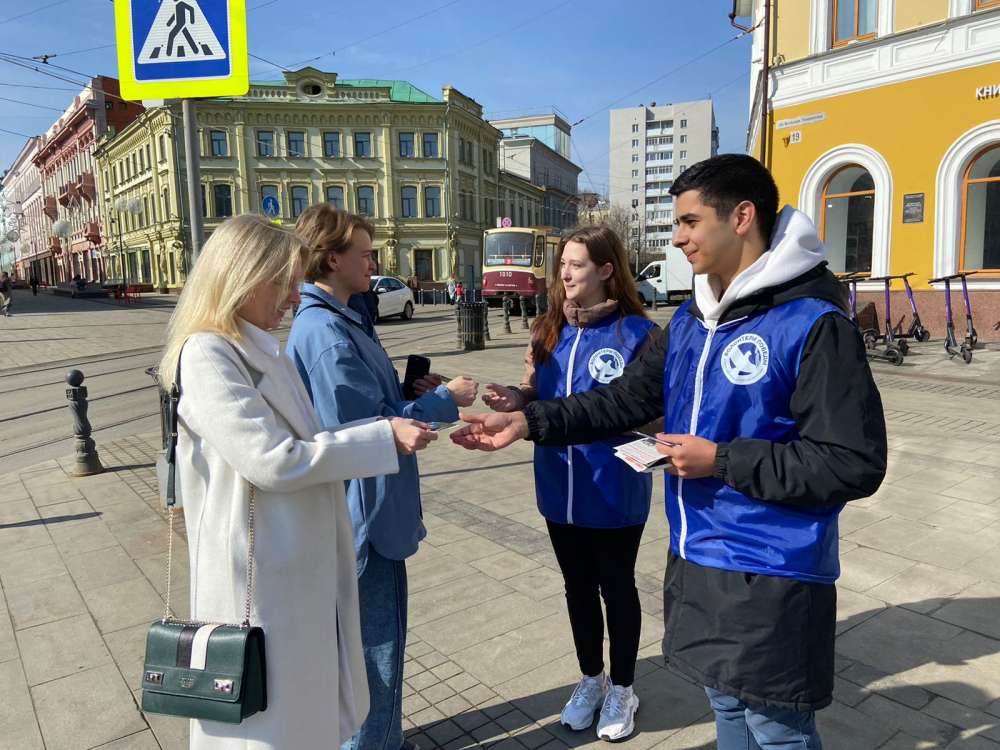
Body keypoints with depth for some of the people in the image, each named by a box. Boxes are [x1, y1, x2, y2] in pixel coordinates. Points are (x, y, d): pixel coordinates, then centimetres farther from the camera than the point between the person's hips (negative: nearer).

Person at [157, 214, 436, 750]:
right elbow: (271, 460, -24)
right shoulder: (207, 355, -18)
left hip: (299, 567, 8)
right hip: (261, 574, -8)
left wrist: (388, 428, 10)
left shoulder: (262, 351, 11)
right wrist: (383, 438, -20)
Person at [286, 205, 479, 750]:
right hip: (365, 514, -11)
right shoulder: (326, 332, -23)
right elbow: (366, 430, -26)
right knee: (378, 645, 6)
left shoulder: (334, 321, 9)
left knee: (370, 638, 25)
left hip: (364, 511, 11)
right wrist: (444, 400, -16)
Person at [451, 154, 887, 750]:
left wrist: (722, 461, -20)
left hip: (769, 573, -7)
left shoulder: (813, 323, -18)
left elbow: (854, 464, -20)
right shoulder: (691, 320, 7)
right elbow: (627, 399, 8)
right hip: (698, 559, 7)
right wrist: (530, 421, -2)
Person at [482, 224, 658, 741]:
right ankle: (590, 680, 43)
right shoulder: (549, 329, 3)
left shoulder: (636, 331, -13)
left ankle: (621, 689, 38)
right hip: (561, 490, 5)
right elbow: (535, 394, 7)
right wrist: (513, 400, -14)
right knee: (578, 587, 20)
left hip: (614, 495, -5)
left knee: (616, 588, 15)